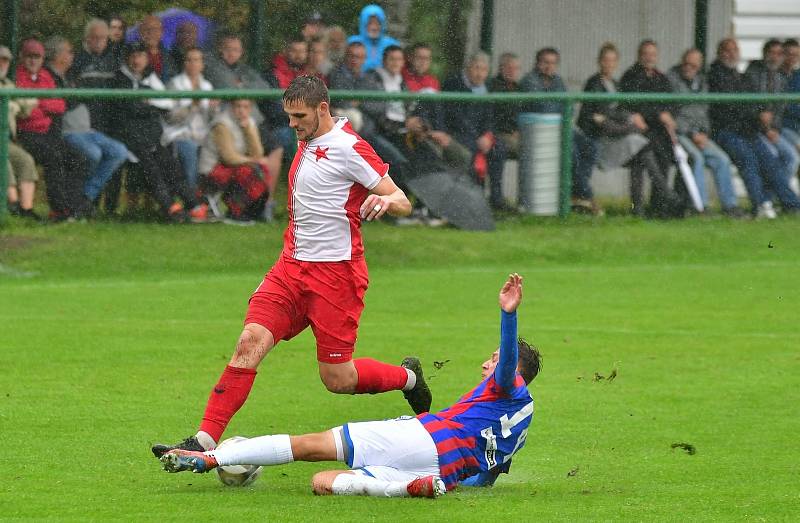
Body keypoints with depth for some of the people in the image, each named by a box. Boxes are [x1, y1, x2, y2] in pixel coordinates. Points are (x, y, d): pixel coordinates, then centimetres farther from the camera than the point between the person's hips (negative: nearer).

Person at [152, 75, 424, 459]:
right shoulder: (306, 143, 13)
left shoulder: (349, 148, -11)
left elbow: (402, 203, -12)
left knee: (336, 379, -2)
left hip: (336, 272, -7)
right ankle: (204, 441, -20)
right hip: (292, 266, 7)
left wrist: (384, 201, -33)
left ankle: (407, 377, 29)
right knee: (250, 342, -13)